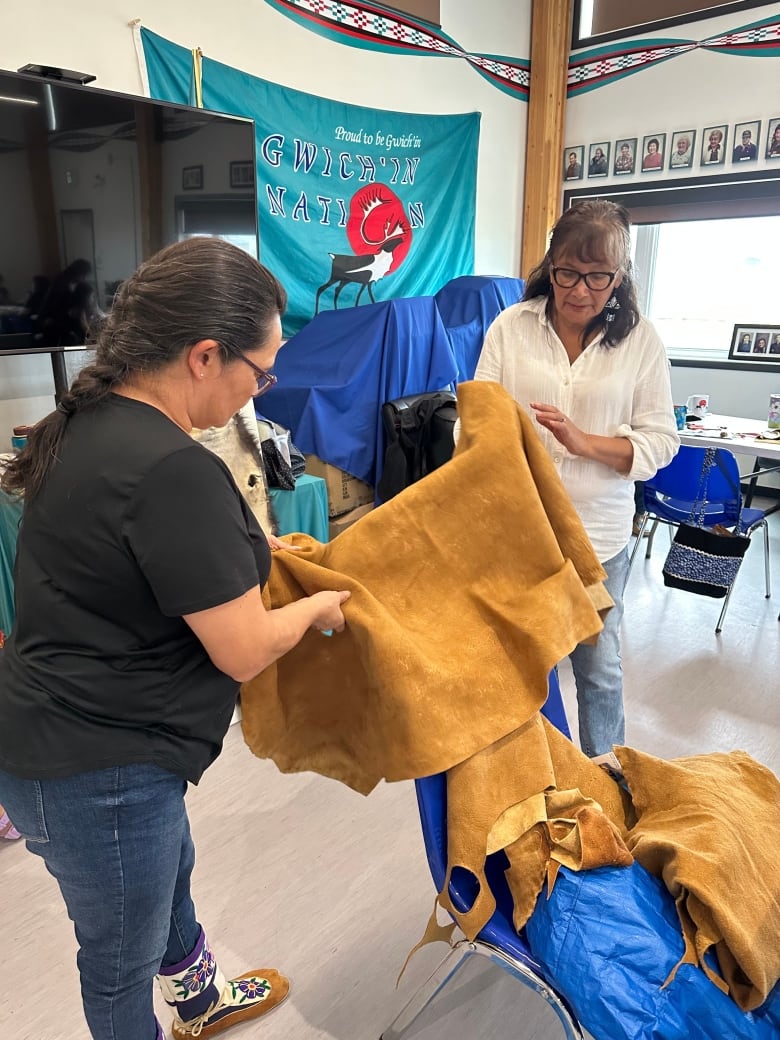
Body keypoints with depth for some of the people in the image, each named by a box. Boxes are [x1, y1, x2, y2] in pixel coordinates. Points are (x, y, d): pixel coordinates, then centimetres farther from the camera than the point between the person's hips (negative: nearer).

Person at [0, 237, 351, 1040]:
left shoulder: (93, 421, -1)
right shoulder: (173, 469, -30)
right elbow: (243, 652, -23)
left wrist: (247, 546, 12)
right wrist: (318, 606, -5)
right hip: (96, 773, -10)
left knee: (167, 876, 32)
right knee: (121, 956, 19)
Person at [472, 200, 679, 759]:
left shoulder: (641, 339, -3)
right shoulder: (511, 327, -4)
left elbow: (661, 440, -4)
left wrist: (584, 441, -20)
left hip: (598, 534, 0)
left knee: (599, 669, 15)